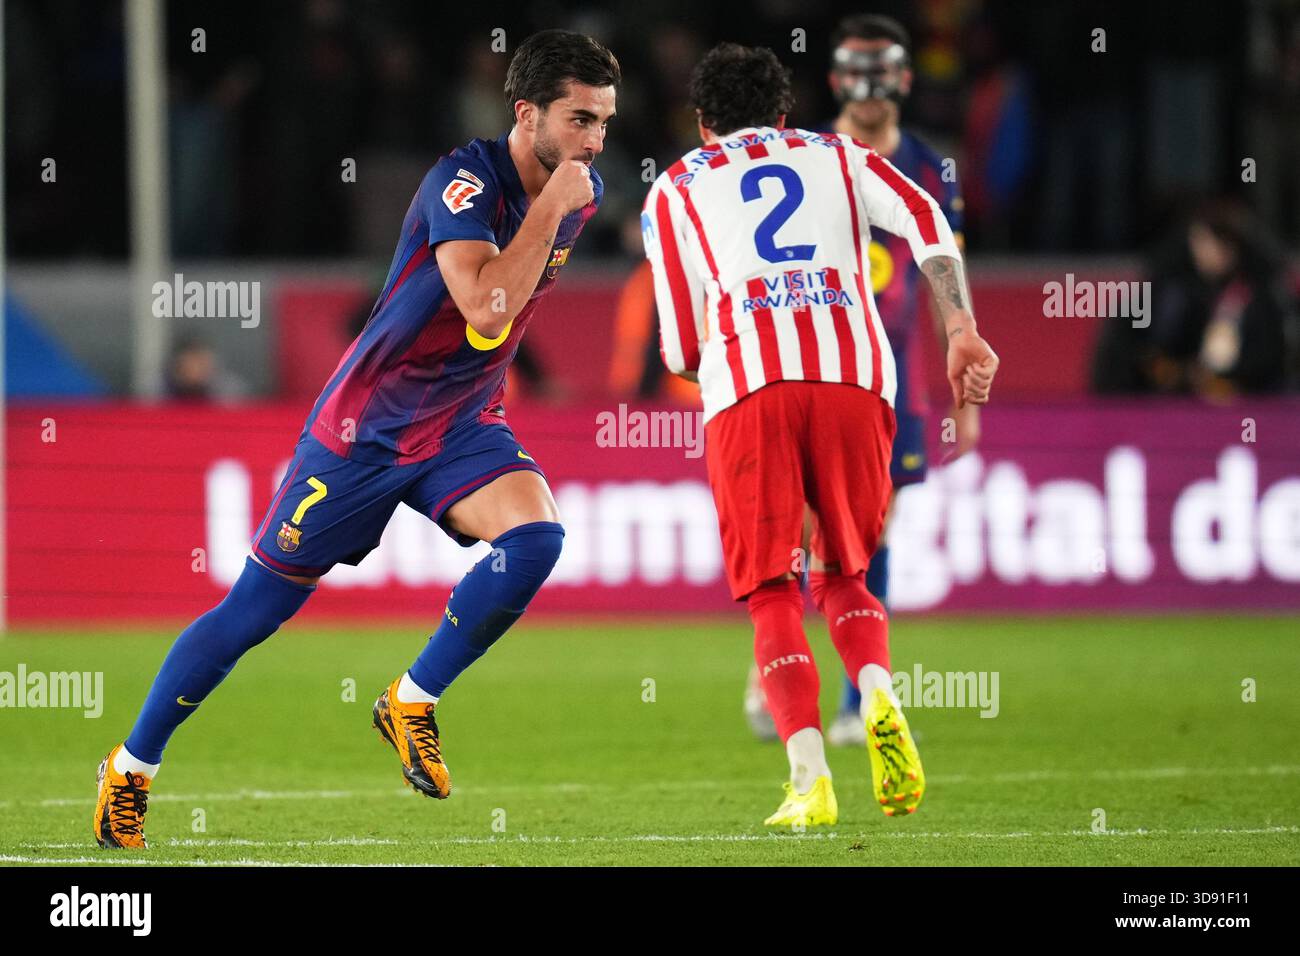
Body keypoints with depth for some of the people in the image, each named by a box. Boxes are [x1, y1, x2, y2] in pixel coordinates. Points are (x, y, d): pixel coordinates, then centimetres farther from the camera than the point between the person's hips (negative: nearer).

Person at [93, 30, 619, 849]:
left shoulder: (582, 193, 0)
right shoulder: (464, 181, -23)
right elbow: (487, 307, -37)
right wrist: (550, 205, -32)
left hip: (461, 424, 5)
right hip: (366, 425, -5)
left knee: (536, 536, -24)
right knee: (258, 606, 1)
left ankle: (413, 703, -6)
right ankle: (132, 767, 19)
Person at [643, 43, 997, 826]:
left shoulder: (677, 189, 23)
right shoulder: (838, 157, 26)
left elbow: (681, 352, 18)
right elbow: (928, 223, 5)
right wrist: (963, 334, 0)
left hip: (747, 387, -2)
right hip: (855, 379, 2)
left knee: (774, 594, 3)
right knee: (844, 575, 18)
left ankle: (810, 777, -15)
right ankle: (879, 696, -12)